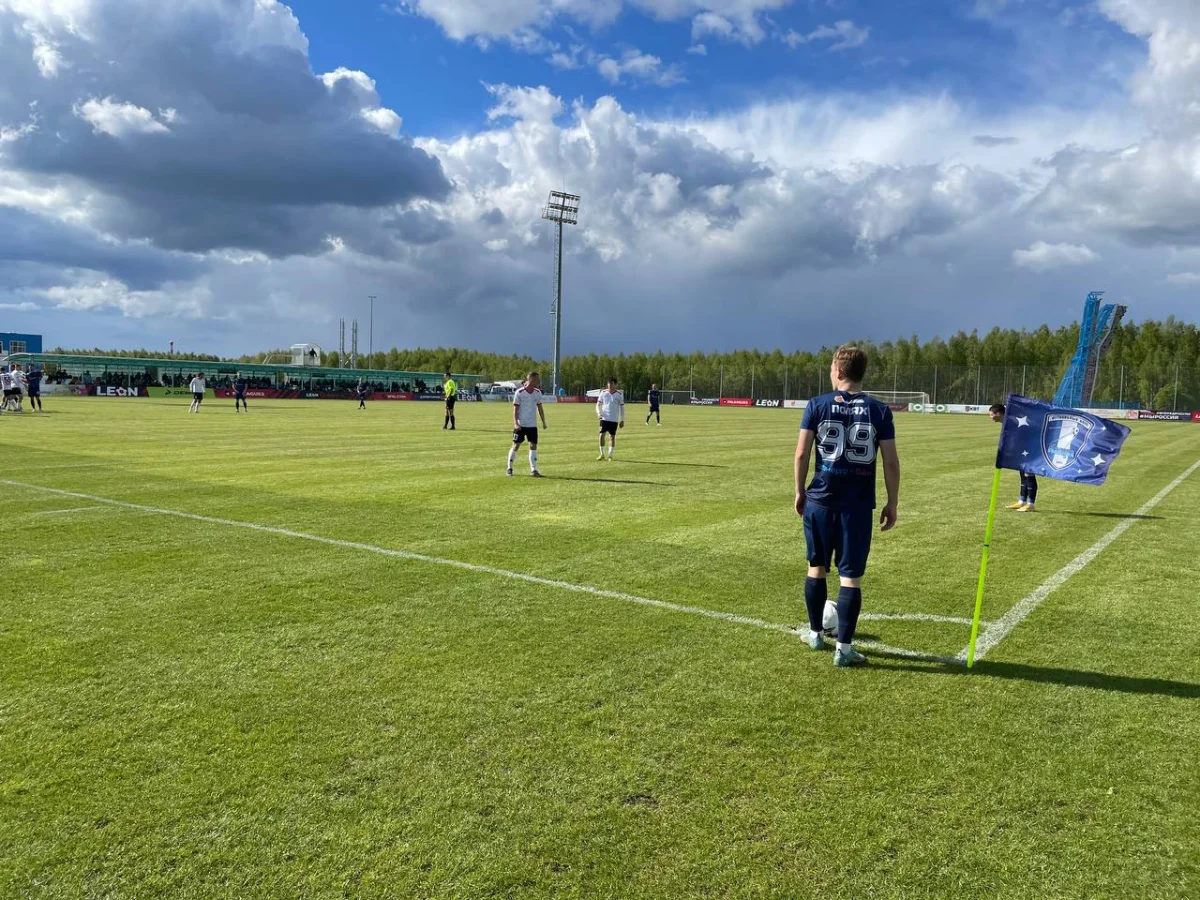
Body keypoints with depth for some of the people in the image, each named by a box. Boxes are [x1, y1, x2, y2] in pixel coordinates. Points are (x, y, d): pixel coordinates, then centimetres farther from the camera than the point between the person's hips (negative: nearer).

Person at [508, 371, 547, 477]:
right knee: (516, 445, 0)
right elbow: (515, 409, -8)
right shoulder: (519, 392, -10)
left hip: (532, 425, 4)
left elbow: (540, 408, 14)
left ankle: (533, 469, 4)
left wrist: (543, 422, 10)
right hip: (520, 424, -4)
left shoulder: (537, 393, 5)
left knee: (533, 445, 1)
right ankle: (509, 468, 11)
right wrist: (515, 423, -16)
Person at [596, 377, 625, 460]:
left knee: (612, 436, 1)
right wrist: (599, 413, -12)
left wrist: (622, 420, 3)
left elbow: (622, 407, 5)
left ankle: (610, 455, 10)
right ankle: (602, 454, 9)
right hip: (604, 418, 1)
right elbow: (598, 404, 7)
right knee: (602, 435, -5)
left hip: (614, 419, -1)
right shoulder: (603, 393, 2)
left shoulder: (619, 394, 0)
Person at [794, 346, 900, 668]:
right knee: (851, 576, 4)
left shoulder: (817, 406, -3)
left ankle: (815, 633, 30)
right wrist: (892, 503, 6)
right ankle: (844, 648, 7)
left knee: (817, 567, 17)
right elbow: (891, 462, -4)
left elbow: (802, 453, -4)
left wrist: (800, 490, 9)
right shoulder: (879, 411, -2)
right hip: (858, 505, -1)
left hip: (820, 500, 1)